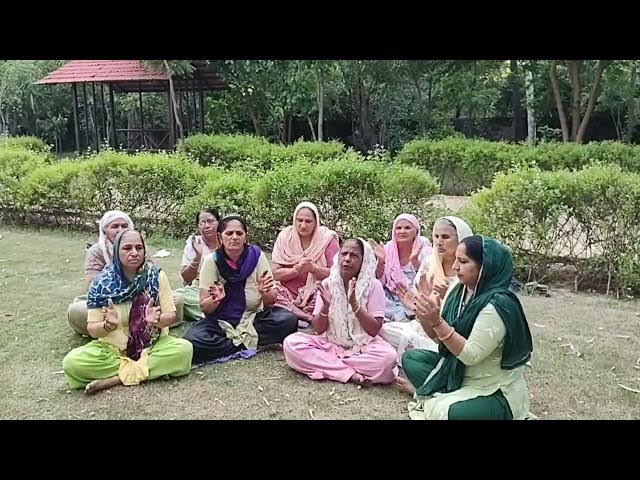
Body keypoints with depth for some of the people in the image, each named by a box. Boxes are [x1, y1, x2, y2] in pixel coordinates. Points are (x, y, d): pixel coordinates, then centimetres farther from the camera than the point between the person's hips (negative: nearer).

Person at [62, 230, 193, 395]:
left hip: (153, 346, 0)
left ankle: (115, 378, -19)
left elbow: (171, 316, -6)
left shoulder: (157, 276, -7)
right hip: (113, 349, 0)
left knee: (184, 349, -29)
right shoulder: (101, 283, -8)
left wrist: (156, 320, -29)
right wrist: (109, 325, -30)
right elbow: (93, 330, -7)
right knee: (71, 363, -26)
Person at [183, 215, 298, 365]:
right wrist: (215, 299, -31)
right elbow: (204, 307, -9)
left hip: (253, 318, 1)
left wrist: (265, 292, -28)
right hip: (221, 321, 0)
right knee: (192, 342, -30)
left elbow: (271, 301, -5)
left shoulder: (257, 256, -9)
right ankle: (248, 346, -13)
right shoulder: (211, 261, -9)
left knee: (288, 320, -26)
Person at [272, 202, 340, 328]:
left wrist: (313, 268, -23)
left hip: (318, 295, -1)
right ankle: (311, 318, -18)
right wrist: (296, 270, -21)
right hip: (288, 293, 2)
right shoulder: (285, 237, -1)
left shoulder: (327, 238, -4)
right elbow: (275, 273, -4)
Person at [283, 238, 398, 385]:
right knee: (291, 343, -22)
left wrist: (354, 304, -24)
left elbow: (374, 330, -12)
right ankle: (350, 373, -22)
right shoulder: (327, 284, 0)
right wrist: (326, 306, -21)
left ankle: (326, 365, -17)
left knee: (388, 357, -34)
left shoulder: (373, 286, -6)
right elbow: (319, 329, -1)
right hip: (331, 345, 2)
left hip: (362, 347, -2)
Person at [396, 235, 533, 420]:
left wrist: (437, 321, -33)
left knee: (443, 411, -32)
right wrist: (424, 315, -16)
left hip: (494, 392, -8)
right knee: (411, 357, 7)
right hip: (459, 373, 8)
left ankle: (435, 398, -1)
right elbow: (440, 337, 4)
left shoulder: (498, 304, -25)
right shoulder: (460, 291, -1)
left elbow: (471, 355, -26)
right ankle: (440, 395, -5)